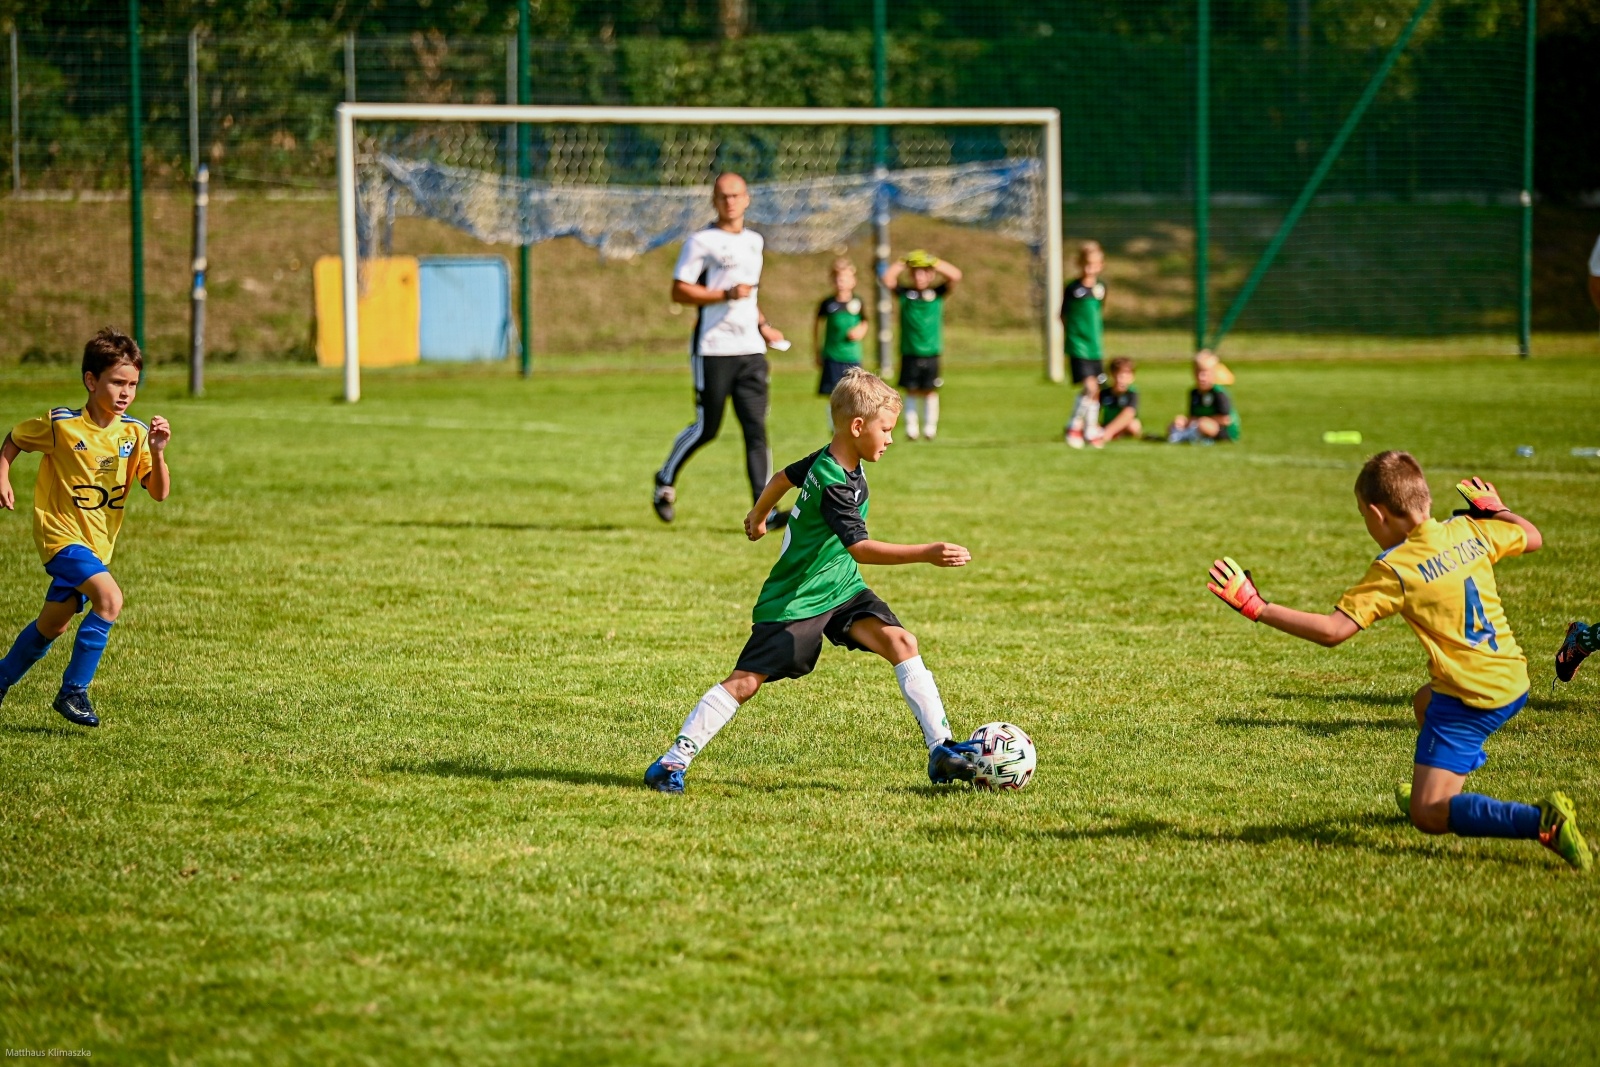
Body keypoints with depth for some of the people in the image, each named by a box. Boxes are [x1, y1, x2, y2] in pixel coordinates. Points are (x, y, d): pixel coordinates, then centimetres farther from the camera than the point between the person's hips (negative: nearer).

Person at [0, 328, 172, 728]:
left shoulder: (133, 433, -5)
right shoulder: (60, 425, -15)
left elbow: (159, 492, -8)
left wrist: (157, 453, -23)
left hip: (98, 543, 6)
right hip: (61, 533, -6)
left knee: (54, 623, 18)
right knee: (109, 597, -27)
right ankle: (74, 692, -18)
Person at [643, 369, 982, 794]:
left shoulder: (825, 459, 0)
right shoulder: (833, 484, -28)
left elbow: (785, 476, 20)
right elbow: (860, 548, -36)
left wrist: (758, 515, 39)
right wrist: (927, 554, -44)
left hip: (842, 587, 8)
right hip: (796, 600, -8)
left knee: (901, 642, -12)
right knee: (745, 681, -5)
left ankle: (941, 750, -15)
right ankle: (675, 760, 6)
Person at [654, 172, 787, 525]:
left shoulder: (754, 241, 18)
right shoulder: (701, 241, -4)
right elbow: (679, 291, -9)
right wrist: (726, 294, -18)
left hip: (751, 350, 5)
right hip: (713, 349, -5)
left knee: (756, 428, -4)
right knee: (706, 428, 1)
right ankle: (665, 481, 25)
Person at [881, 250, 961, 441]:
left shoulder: (938, 294, 4)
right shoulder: (904, 294, 5)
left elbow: (955, 276, -6)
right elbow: (888, 279, -6)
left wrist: (934, 262, -3)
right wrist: (903, 264, -2)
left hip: (931, 352, 0)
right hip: (909, 352, 0)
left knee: (929, 390, 4)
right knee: (911, 390, 4)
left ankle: (930, 426, 12)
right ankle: (911, 426, 11)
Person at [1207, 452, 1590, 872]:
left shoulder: (1395, 570, -17)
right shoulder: (1471, 531, 0)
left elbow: (1333, 630, -21)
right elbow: (1532, 538, 19)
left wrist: (1257, 609, -17)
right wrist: (1493, 508, 37)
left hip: (1469, 701, -8)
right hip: (1513, 681, 8)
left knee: (1428, 817, -6)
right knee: (1425, 701, 38)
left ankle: (1541, 822, -22)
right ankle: (1431, 794, 55)